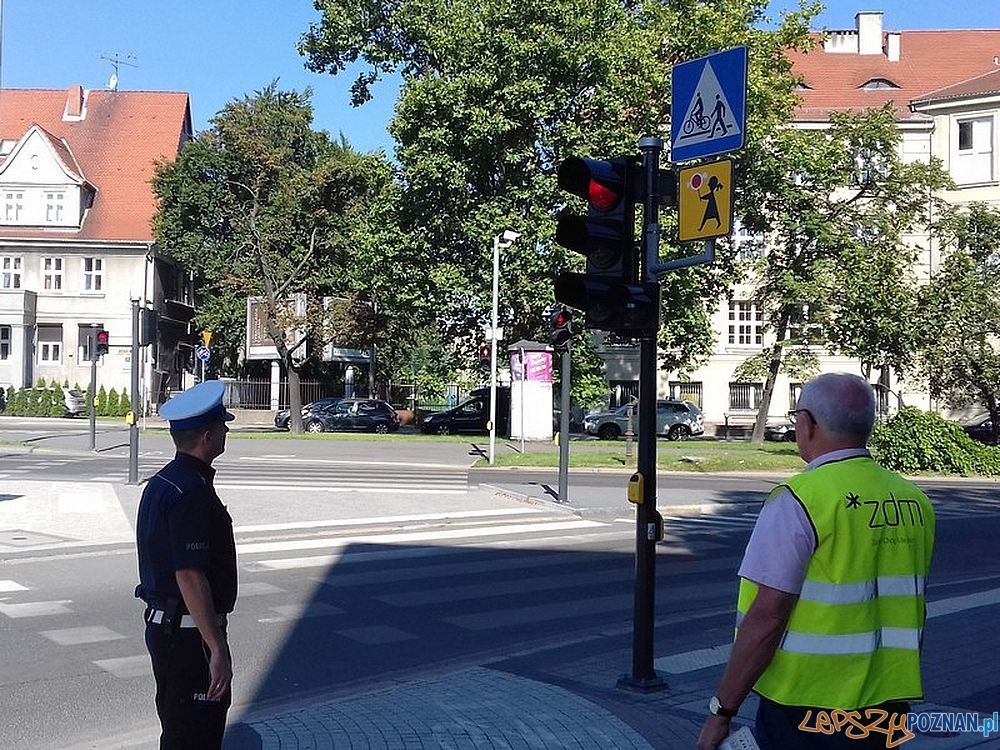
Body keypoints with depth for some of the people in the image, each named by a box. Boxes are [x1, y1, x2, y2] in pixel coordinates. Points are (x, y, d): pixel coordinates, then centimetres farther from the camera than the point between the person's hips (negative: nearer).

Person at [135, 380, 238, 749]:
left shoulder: (159, 483, 10)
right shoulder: (192, 493, -22)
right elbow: (190, 577, -27)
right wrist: (218, 649, -25)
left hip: (162, 624, 10)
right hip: (189, 633, -10)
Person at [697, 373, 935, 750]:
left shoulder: (799, 500, -16)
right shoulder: (914, 501, 6)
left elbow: (766, 617, -20)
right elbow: (911, 610, 15)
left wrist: (720, 711, -13)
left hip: (808, 709, -7)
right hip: (888, 705, 7)